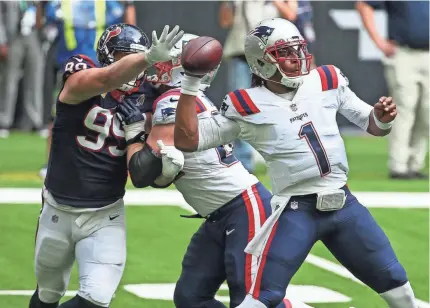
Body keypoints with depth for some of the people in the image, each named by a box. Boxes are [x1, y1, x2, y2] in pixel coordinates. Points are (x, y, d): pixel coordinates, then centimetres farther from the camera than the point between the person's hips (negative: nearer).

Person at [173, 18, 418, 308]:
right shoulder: (248, 106, -6)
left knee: (396, 283, 11)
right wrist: (190, 84, -13)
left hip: (343, 203, 4)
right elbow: (187, 140, -6)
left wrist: (383, 119, -10)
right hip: (297, 210, -4)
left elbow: (371, 124, 14)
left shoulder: (327, 82, 4)